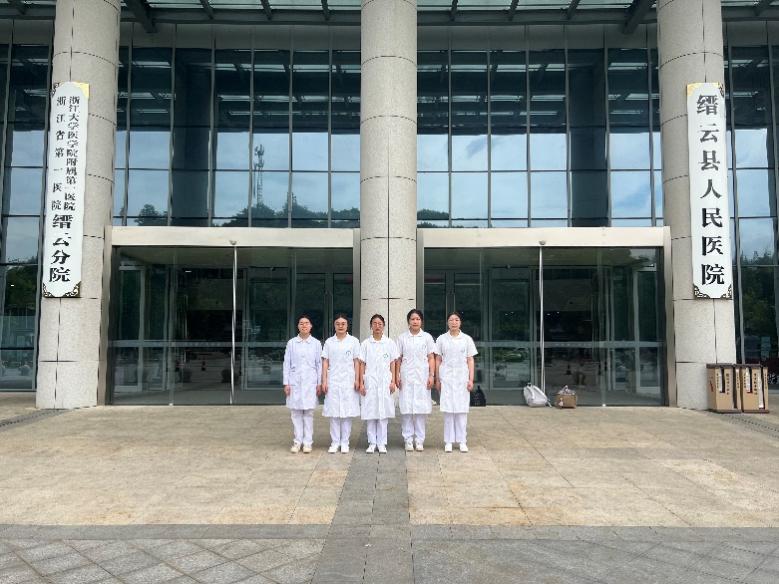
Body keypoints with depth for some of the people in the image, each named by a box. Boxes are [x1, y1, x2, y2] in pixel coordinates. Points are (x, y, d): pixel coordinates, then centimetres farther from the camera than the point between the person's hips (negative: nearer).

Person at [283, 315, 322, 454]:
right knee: (296, 412, 3)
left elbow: (319, 364, 5)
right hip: (295, 381, 1)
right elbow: (287, 363, 4)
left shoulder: (316, 343, 3)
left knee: (308, 412, 1)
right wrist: (286, 383, 0)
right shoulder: (291, 343, 3)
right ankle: (297, 441, 13)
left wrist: (319, 383, 2)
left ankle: (308, 442, 9)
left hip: (310, 382, -1)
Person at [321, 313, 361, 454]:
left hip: (348, 381, -1)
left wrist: (357, 380, -2)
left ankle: (345, 442, 11)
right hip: (333, 382, 1)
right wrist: (324, 381, -2)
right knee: (333, 412, 2)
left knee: (347, 412, 2)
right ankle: (335, 442, 11)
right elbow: (325, 362, 5)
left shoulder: (353, 341, 4)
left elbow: (356, 362, 4)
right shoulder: (329, 342, 6)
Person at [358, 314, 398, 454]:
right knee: (370, 413, 3)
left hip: (385, 382, 0)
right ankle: (372, 443, 12)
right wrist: (361, 383, -1)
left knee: (383, 413, 2)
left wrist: (393, 381, 0)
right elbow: (362, 364, 5)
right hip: (370, 382, 0)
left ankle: (382, 443, 10)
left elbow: (393, 363, 6)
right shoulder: (366, 343, 4)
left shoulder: (390, 343, 5)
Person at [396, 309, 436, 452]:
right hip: (406, 377, 0)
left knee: (421, 409, 0)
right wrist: (397, 376, 0)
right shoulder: (402, 338, 6)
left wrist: (431, 376, -3)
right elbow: (398, 359, 7)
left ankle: (419, 440, 8)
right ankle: (408, 440, 7)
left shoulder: (427, 337, 6)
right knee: (406, 409, -1)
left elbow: (431, 358, 5)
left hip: (422, 377, 0)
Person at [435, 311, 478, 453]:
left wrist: (471, 379, -2)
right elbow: (438, 360, 6)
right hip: (446, 377, 0)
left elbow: (470, 360, 4)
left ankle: (462, 441, 10)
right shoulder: (441, 339, 4)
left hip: (462, 377, 0)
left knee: (462, 409, 2)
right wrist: (437, 379, 3)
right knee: (448, 409, 1)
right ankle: (448, 441, 9)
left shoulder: (467, 339, 4)